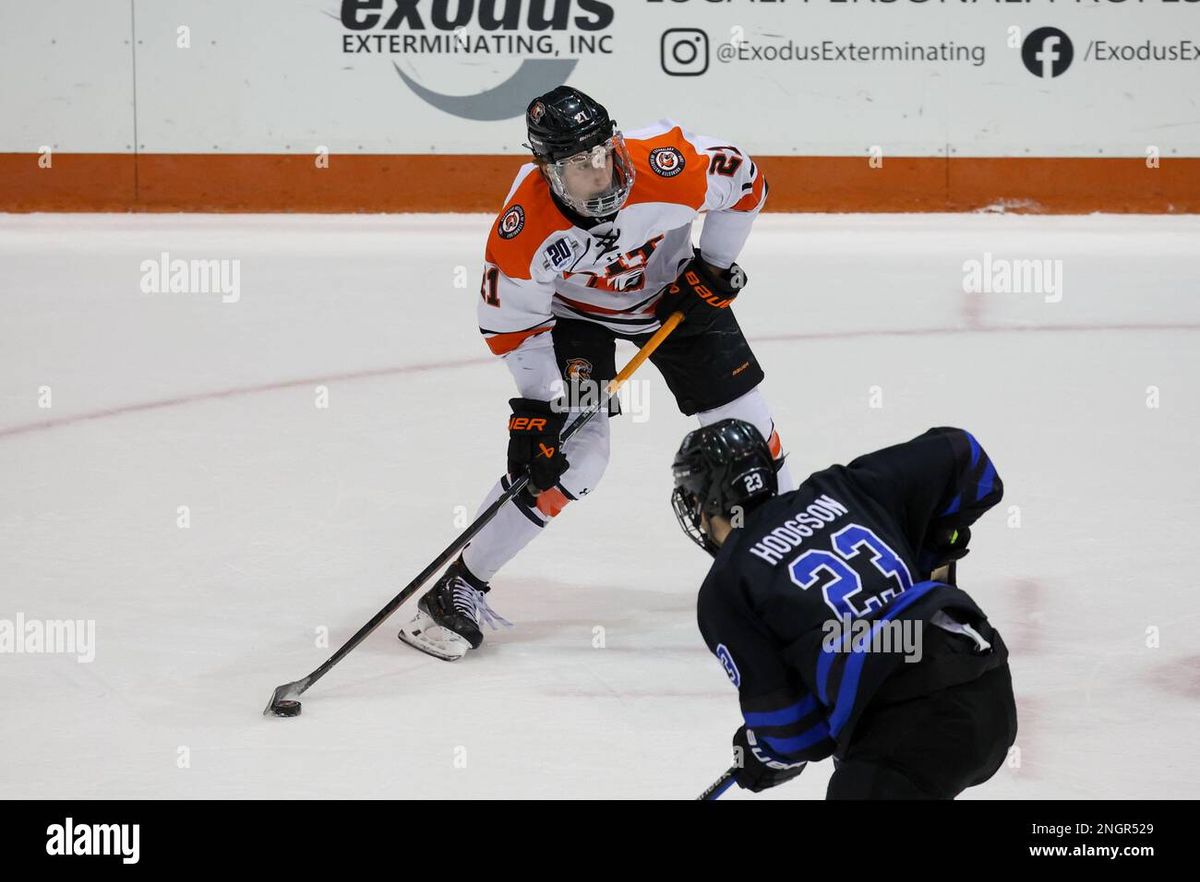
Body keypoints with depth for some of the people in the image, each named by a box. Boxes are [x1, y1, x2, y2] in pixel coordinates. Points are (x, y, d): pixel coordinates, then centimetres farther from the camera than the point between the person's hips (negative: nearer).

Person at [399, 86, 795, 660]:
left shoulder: (664, 162, -34)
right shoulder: (524, 225, -36)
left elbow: (744, 181, -13)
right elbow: (512, 319, -22)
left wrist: (714, 266, -9)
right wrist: (535, 404, -26)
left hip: (673, 291, 3)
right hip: (573, 310, -3)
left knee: (744, 425, 3)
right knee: (573, 454, -17)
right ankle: (460, 589, -7)